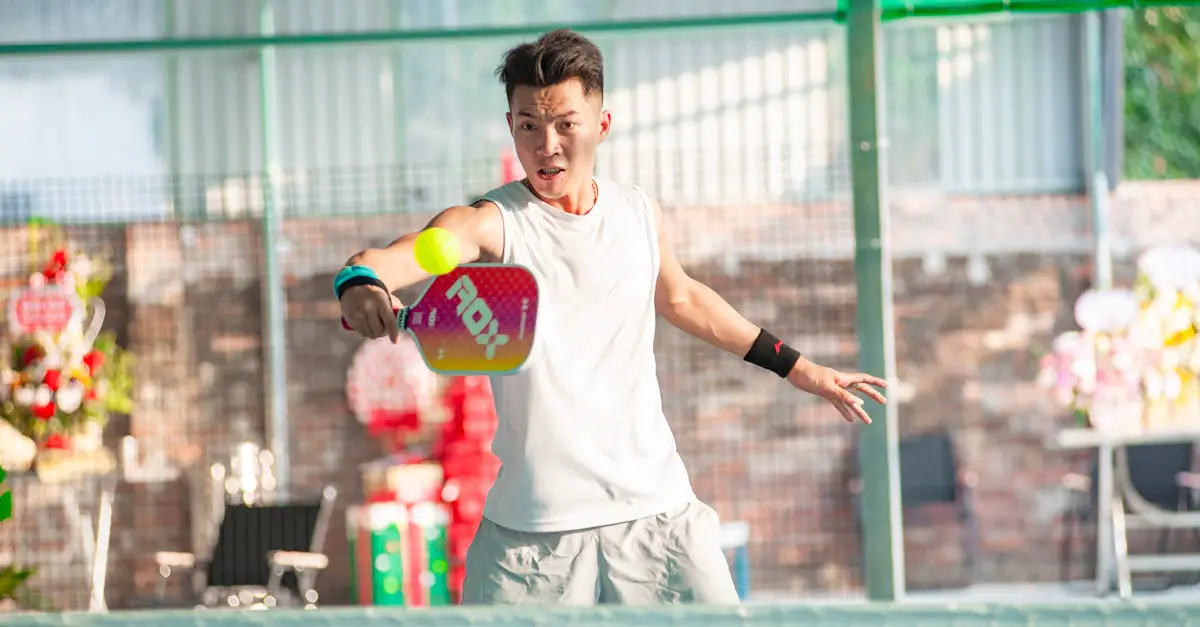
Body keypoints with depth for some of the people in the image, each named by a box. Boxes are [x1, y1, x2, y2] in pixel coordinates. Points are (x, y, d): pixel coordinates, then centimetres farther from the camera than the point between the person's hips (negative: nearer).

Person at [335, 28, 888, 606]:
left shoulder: (639, 213, 6)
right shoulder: (494, 223, -10)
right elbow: (419, 249, -32)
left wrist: (794, 366, 34)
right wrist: (363, 280, -55)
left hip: (657, 509, 3)